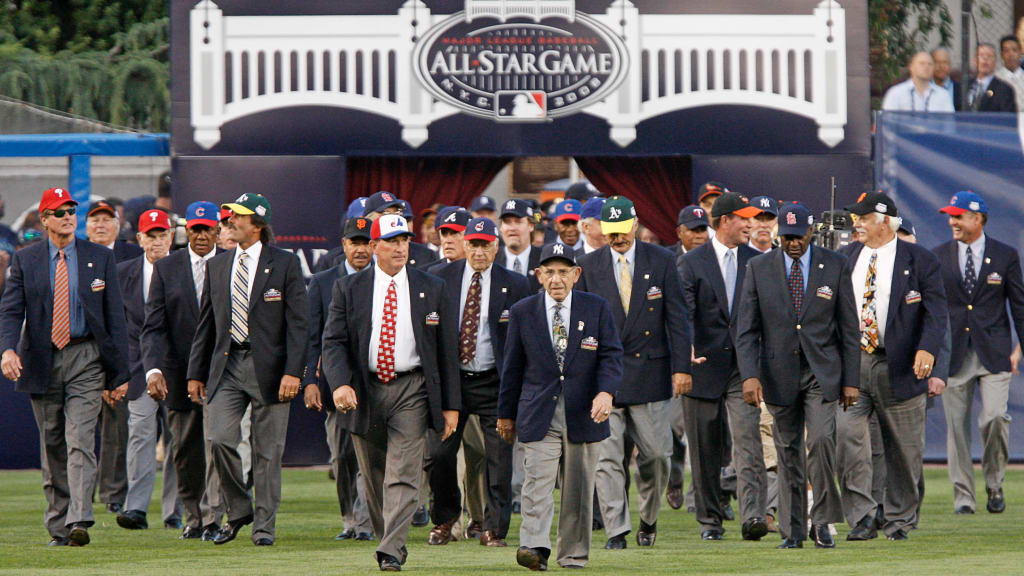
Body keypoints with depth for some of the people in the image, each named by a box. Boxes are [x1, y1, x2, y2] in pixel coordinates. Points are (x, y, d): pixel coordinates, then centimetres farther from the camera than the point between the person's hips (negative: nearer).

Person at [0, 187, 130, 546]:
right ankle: (58, 526, 16)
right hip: (42, 361, 2)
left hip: (85, 359, -2)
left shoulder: (100, 258, 6)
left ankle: (79, 523, -24)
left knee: (80, 441, -14)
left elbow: (115, 317, 6)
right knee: (52, 447, 8)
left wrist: (119, 372, 0)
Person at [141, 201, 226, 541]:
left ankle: (212, 520, -15)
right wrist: (153, 369, -15)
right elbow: (154, 327, -1)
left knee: (217, 443, -14)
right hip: (178, 373, 2)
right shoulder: (166, 269, 5)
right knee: (185, 452, 9)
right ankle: (193, 518, 23)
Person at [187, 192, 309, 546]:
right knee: (220, 438, -11)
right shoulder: (217, 267, 12)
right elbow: (206, 324, 17)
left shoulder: (285, 265, -1)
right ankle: (238, 511, 8)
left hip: (268, 367, -3)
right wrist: (196, 372, 12)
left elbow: (298, 322, -4)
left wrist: (293, 371, -13)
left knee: (267, 450, 0)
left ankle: (264, 525, 9)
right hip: (226, 365, 3)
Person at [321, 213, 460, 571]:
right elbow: (334, 341, -2)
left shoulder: (432, 289, 4)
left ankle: (392, 551, -16)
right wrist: (340, 383, -21)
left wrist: (451, 405, 2)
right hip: (364, 390, 2)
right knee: (373, 477, 10)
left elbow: (447, 350, 6)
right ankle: (385, 536, 29)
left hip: (412, 390, -2)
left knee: (403, 475, -12)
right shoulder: (349, 289, 4)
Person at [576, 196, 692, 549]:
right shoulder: (589, 267, 4)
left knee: (655, 454, 3)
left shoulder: (661, 262, 2)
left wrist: (681, 368, -3)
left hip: (649, 371, 0)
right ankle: (616, 530, -5)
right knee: (607, 457, -6)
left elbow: (677, 318, 3)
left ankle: (649, 520, 24)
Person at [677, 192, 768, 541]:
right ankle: (710, 520, 18)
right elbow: (684, 310, -9)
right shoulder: (693, 262, 1)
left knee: (748, 441, -14)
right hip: (705, 365, 0)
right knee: (706, 451, 6)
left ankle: (753, 516, -23)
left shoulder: (757, 262, 9)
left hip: (744, 367, 0)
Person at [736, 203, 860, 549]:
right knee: (788, 451, 5)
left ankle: (822, 520, -6)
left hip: (822, 371, -1)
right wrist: (749, 375, -12)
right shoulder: (759, 269, 2)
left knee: (821, 439, -18)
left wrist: (851, 380, 0)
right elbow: (746, 329, 0)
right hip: (779, 374, 1)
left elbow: (849, 329, 4)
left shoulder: (835, 267, 2)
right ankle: (792, 530, 13)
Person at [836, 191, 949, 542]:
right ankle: (861, 519, -14)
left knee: (903, 449, 5)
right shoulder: (847, 258, 12)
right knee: (845, 434, -16)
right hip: (851, 363, 3)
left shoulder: (919, 261, -1)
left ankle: (899, 521, 21)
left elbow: (936, 313, -8)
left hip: (899, 367, -3)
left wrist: (927, 349, -24)